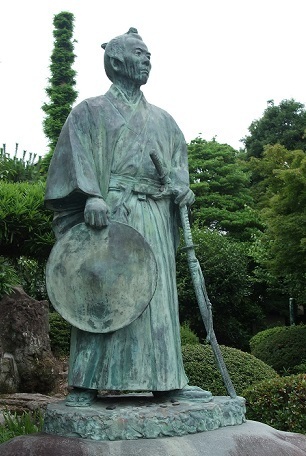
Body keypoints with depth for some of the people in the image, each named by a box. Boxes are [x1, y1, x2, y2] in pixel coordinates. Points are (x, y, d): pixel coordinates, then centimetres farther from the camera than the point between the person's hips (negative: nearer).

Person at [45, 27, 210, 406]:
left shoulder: (161, 119, 25)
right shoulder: (91, 111, 10)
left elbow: (178, 158, 20)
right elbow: (78, 154, -4)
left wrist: (180, 187, -1)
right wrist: (91, 195, -20)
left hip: (155, 218, 5)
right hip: (110, 211, -5)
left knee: (158, 293, 2)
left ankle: (164, 378, 7)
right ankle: (87, 383, -5)